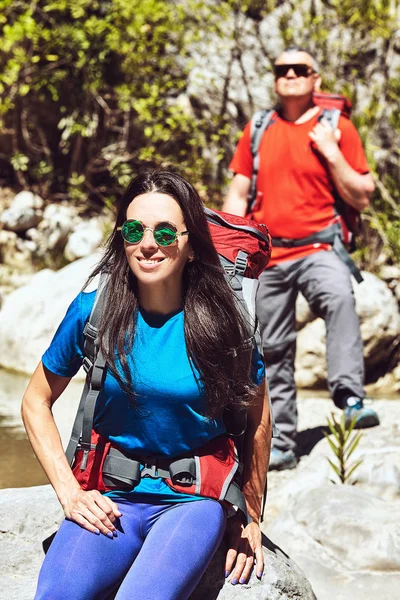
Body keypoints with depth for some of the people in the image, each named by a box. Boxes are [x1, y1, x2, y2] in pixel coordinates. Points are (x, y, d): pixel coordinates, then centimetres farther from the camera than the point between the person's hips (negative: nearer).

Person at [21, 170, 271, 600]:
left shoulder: (221, 320, -5)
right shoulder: (92, 311, -3)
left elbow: (258, 418, 8)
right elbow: (36, 403, 9)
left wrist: (250, 516, 12)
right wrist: (69, 492, 0)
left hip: (193, 500, -1)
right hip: (111, 498, 1)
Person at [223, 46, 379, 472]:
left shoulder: (337, 127, 2)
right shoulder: (257, 131, 10)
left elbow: (361, 199, -1)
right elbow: (238, 194, 15)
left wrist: (331, 152, -11)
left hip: (318, 249, -3)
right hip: (267, 256, 3)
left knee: (340, 298, -36)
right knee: (273, 350, 8)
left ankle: (349, 396, -40)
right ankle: (281, 444, 18)